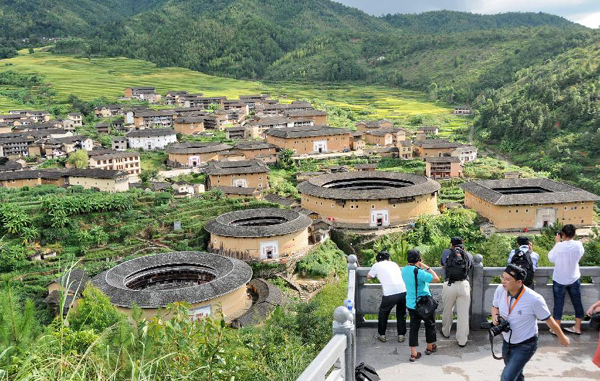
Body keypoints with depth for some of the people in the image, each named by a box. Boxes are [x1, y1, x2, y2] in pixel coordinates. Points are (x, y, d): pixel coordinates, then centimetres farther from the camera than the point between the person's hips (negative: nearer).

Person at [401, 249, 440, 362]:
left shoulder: (404, 270, -1)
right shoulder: (418, 272, -26)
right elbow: (436, 279, -27)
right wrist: (427, 268, -17)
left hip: (411, 304, 6)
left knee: (414, 327, 10)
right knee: (430, 325, 18)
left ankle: (413, 354, 8)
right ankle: (430, 347, 36)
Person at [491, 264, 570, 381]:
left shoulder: (534, 299, -26)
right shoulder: (500, 290, -13)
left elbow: (549, 320, -11)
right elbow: (495, 306, 9)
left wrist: (562, 337, 3)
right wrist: (495, 316, -13)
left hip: (525, 346, -6)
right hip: (507, 342, 6)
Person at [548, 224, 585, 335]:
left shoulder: (559, 246, -21)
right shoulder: (578, 245, -13)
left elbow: (551, 258, -6)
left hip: (559, 280, -2)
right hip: (574, 279, 2)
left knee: (558, 304, 8)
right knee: (577, 303, 16)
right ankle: (577, 328, 25)